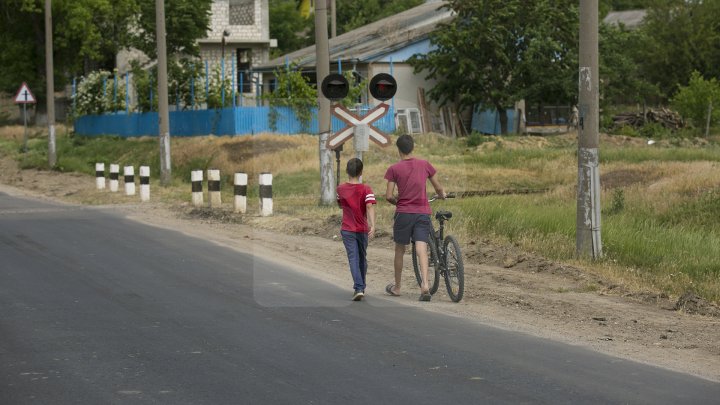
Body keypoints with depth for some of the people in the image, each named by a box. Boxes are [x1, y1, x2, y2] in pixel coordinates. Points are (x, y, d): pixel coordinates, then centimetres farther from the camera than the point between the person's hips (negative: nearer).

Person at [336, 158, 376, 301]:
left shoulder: (341, 189, -1)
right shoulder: (366, 189, -8)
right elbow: (370, 207, -22)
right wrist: (372, 225, -30)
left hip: (347, 230, 0)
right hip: (363, 230, 0)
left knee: (353, 258, -7)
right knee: (362, 258, 18)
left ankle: (358, 288, -24)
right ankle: (361, 287, 30)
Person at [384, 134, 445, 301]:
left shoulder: (394, 169, -4)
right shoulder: (425, 165, 3)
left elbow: (389, 196, -6)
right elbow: (439, 189, 10)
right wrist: (442, 195, 32)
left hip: (403, 213, -1)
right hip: (423, 212, 1)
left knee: (399, 250, 14)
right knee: (421, 249, -6)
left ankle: (397, 287, 26)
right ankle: (425, 285, -26)